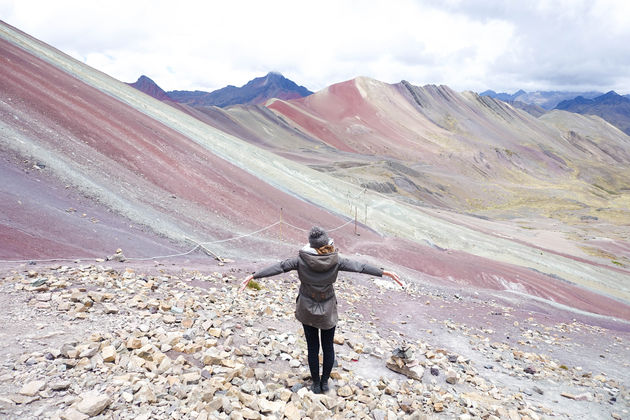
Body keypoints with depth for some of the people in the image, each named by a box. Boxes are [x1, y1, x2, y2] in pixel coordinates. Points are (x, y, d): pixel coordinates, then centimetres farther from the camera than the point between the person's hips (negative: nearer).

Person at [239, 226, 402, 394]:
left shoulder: (302, 260, -18)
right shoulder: (335, 261, -16)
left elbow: (279, 267, -18)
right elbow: (359, 267, -11)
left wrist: (253, 276, -13)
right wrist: (385, 273, -3)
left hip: (307, 310, 0)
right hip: (328, 311, 0)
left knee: (313, 348, 16)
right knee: (328, 347, 19)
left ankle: (316, 384, 29)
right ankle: (325, 382, 31)